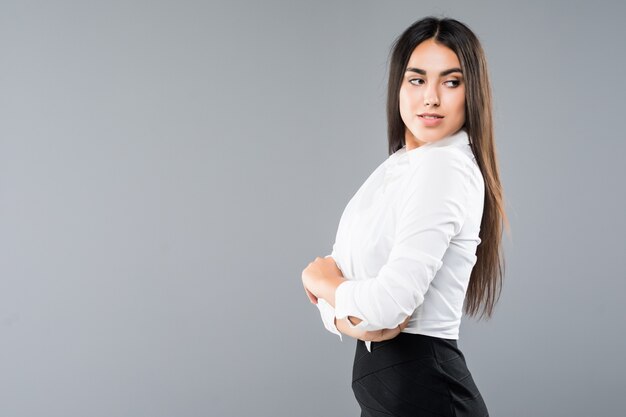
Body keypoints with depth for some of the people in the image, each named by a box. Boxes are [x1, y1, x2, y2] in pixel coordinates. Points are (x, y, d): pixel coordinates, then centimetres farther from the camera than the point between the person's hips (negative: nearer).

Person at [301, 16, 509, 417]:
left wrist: (317, 278, -5)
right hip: (383, 381, 8)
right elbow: (334, 275, 7)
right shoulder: (393, 170, 10)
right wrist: (352, 320, -15)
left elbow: (389, 303, -24)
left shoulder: (446, 167, -17)